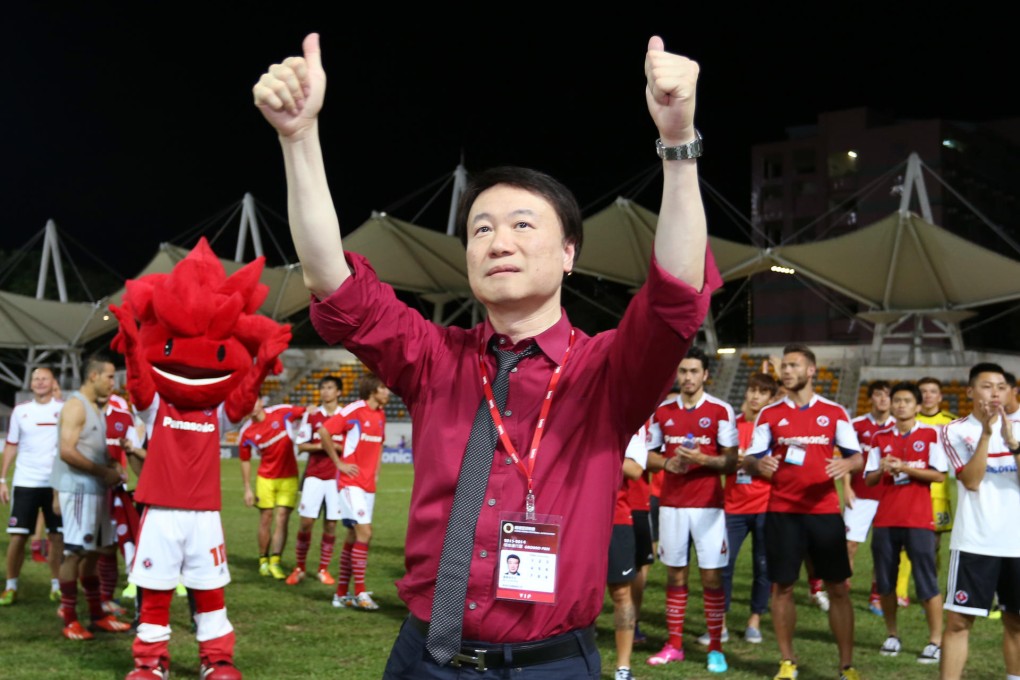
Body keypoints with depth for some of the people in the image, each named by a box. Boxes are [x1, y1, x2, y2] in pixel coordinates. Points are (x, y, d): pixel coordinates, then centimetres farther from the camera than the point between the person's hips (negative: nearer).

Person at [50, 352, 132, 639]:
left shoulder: (96, 408, 16)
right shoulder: (76, 406, -12)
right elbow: (67, 452, -21)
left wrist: (113, 467, 5)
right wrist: (104, 472, -17)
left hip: (96, 489, 9)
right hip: (78, 489, -9)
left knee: (93, 551, 13)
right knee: (74, 552, -4)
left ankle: (97, 614, 20)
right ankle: (70, 620, 3)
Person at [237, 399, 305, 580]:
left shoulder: (282, 412, -11)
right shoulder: (246, 433, -6)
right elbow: (245, 461, 4)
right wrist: (247, 489, 1)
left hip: (289, 478, -1)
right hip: (265, 478, 1)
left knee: (282, 519, -6)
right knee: (266, 520, 6)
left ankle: (275, 562, -5)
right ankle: (263, 560, 19)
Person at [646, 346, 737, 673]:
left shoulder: (721, 411, -3)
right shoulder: (662, 412, 7)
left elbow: (731, 462, -4)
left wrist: (703, 459, -21)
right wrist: (667, 463, -7)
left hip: (708, 504, -3)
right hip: (671, 504, 3)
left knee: (711, 577, -1)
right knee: (675, 575, 9)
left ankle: (716, 648, 9)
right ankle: (674, 644, 18)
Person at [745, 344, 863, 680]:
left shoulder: (834, 412, 4)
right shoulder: (769, 414, 5)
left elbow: (858, 457, 3)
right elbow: (751, 459, 3)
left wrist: (847, 464, -20)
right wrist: (758, 464, -21)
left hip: (825, 511, 0)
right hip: (782, 512, 1)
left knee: (838, 588, 2)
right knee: (782, 587, 4)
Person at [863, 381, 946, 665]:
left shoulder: (930, 435, 1)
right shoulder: (880, 437, 10)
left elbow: (939, 474, -6)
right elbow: (869, 479, 9)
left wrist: (905, 468, -15)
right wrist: (882, 469, -12)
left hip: (918, 519, -4)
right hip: (885, 519, 4)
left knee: (927, 582, -4)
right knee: (884, 581, 6)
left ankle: (935, 641, 4)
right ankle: (892, 635, 21)